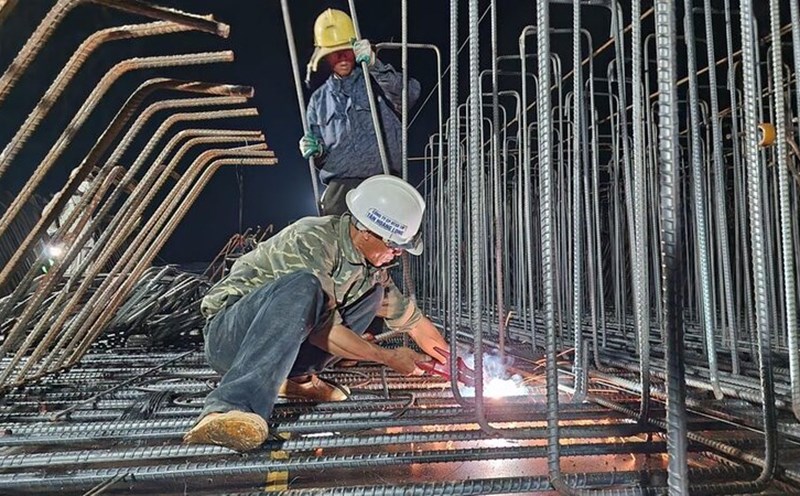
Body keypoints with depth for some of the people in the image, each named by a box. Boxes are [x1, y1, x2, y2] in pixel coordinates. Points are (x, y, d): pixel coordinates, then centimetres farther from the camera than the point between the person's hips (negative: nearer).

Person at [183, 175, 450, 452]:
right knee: (303, 287, -36)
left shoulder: (371, 266, 3)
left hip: (286, 342, 7)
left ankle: (295, 375, -5)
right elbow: (323, 331, -24)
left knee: (373, 291, -2)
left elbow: (411, 319, 13)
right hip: (227, 335, -7)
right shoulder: (311, 240, -22)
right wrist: (387, 357, -15)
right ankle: (231, 407, -47)